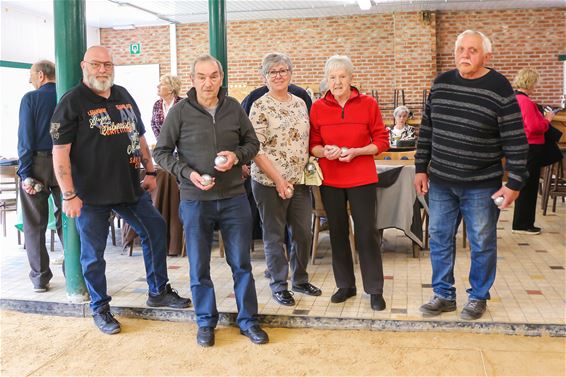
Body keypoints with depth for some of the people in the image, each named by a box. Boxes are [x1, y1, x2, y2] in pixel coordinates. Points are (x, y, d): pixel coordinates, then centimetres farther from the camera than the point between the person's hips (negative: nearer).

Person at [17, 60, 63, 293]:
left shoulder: (30, 99, -5)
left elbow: (25, 137, -10)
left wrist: (25, 173, -9)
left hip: (37, 163, -2)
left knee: (35, 225, 7)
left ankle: (40, 278, 11)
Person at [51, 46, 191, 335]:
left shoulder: (124, 96, 11)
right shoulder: (72, 102, -9)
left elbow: (139, 136, 19)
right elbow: (60, 152, -13)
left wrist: (150, 171, 13)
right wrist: (69, 195, -18)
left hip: (130, 188, 6)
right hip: (91, 194, -6)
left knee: (155, 230, 10)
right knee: (93, 254, 4)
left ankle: (158, 292, 27)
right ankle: (100, 308, 23)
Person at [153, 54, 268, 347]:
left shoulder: (234, 108, 2)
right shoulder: (180, 112, -5)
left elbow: (252, 142, 11)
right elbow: (162, 153, -1)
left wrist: (237, 155, -11)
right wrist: (188, 173, -16)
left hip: (234, 198, 2)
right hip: (195, 200, -1)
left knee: (241, 264, 9)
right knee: (199, 267, 9)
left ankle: (248, 320, 24)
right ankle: (206, 322, 27)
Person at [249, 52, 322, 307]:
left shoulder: (300, 103, 9)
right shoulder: (260, 107, -10)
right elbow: (255, 149, -14)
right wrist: (278, 180, -17)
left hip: (299, 181, 6)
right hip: (270, 183, -6)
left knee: (303, 233, 13)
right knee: (275, 236, 7)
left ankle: (300, 279, 32)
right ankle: (279, 286, 22)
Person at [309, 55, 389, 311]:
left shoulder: (368, 104, -3)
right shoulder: (318, 107, 1)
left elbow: (382, 141, -1)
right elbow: (313, 145, 6)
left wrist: (356, 151, -16)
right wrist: (325, 151, -15)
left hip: (362, 179, -2)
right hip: (330, 180, 2)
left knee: (366, 234, 0)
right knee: (338, 232, 11)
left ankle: (374, 290, 13)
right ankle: (345, 285, 26)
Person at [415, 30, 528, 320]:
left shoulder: (499, 89, -11)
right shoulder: (441, 83, 3)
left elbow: (515, 141, -10)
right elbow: (426, 129, 10)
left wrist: (514, 184, -12)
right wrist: (421, 168, 9)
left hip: (481, 185, -4)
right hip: (440, 182, 4)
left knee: (482, 244, 8)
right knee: (439, 239, 11)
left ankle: (478, 297, 27)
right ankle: (443, 295, 26)